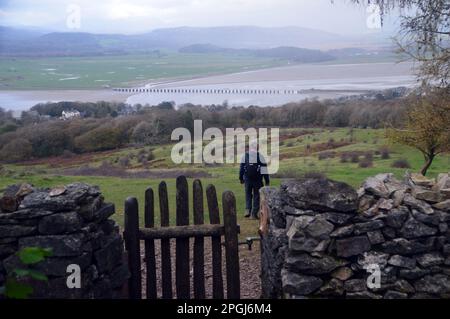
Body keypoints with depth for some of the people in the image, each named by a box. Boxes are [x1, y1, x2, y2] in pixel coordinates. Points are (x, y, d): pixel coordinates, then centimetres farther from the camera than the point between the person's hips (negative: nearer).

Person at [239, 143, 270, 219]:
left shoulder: (245, 156, 8)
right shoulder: (260, 156, 2)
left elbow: (241, 168, 10)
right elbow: (264, 169, -1)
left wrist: (241, 178, 19)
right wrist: (267, 181, 1)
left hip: (247, 178, 2)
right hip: (257, 179, -2)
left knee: (248, 194, 17)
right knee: (256, 195, 5)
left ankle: (248, 209, -2)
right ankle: (254, 214, 4)